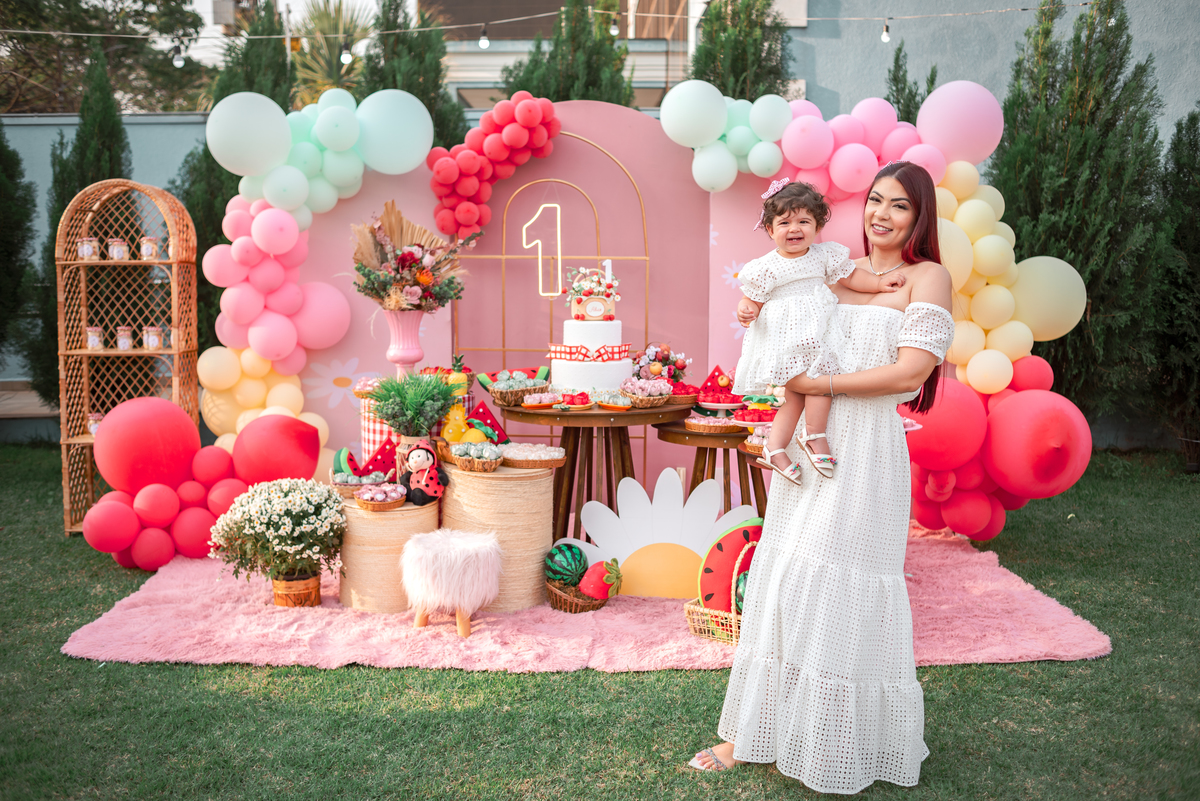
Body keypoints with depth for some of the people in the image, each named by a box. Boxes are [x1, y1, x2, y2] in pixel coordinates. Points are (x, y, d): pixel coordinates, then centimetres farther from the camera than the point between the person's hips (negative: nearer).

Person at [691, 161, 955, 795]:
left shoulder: (928, 277, -3)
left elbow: (911, 370, -14)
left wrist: (819, 384, -13)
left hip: (864, 451, -6)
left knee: (840, 595, -1)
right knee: (784, 582, 9)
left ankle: (844, 750, 16)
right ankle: (756, 731, 20)